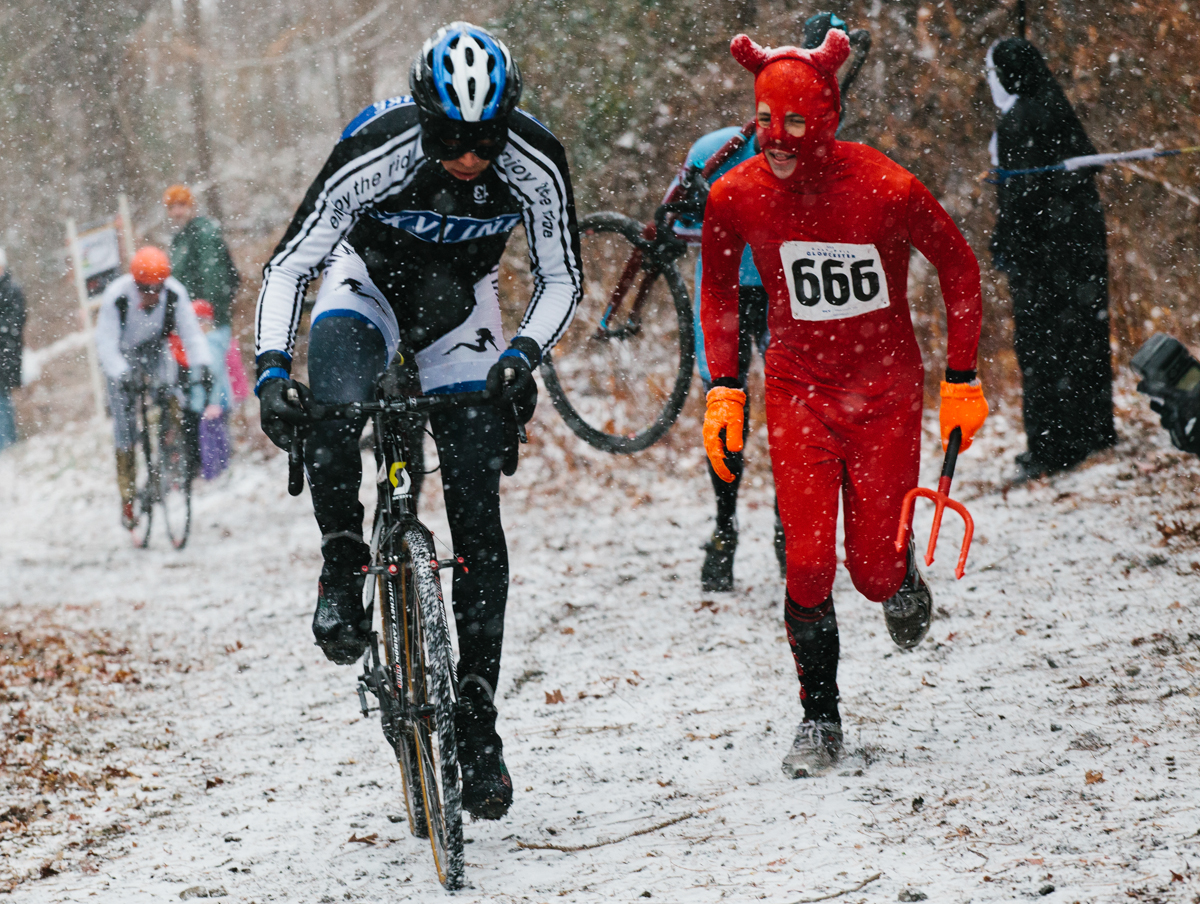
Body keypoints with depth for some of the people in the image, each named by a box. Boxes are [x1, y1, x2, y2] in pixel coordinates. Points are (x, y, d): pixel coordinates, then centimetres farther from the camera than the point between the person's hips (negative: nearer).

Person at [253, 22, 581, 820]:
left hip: (459, 303, 2)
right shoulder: (373, 155, -32)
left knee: (478, 519, -6)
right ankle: (343, 568, -24)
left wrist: (524, 353, -31)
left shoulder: (536, 164, -26)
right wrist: (271, 372, -39)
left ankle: (478, 721, 1)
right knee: (337, 364, -40)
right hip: (370, 278, -1)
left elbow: (562, 279, -13)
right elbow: (289, 265, -26)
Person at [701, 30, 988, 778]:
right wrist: (723, 387, 1)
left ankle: (904, 588, 39)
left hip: (885, 392, -1)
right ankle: (820, 721, 8)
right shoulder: (736, 197, -12)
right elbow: (719, 288, 8)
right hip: (798, 392, 2)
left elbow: (958, 266, -4)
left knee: (874, 567, 0)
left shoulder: (887, 188, -20)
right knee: (808, 564, -8)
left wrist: (963, 378, -2)